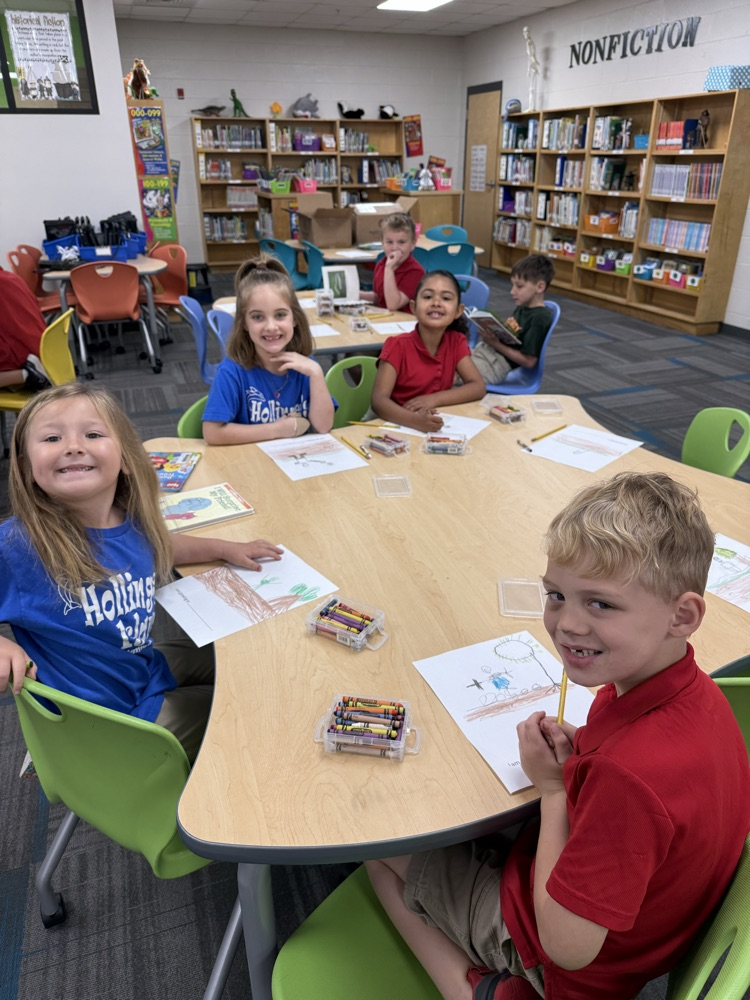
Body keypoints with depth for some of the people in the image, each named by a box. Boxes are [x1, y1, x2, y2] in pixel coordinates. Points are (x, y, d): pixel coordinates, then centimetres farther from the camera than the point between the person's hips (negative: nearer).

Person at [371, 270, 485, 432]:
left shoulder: (456, 341, 1)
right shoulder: (397, 346, -12)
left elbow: (478, 387, -5)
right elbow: (379, 400, -22)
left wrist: (433, 399, -19)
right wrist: (415, 419, -40)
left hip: (438, 427, 3)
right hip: (398, 425, -2)